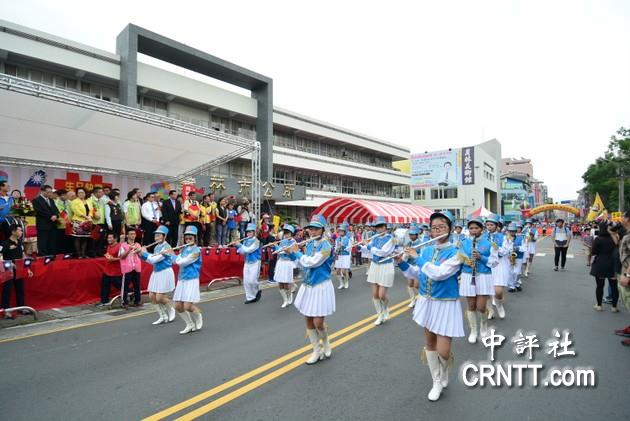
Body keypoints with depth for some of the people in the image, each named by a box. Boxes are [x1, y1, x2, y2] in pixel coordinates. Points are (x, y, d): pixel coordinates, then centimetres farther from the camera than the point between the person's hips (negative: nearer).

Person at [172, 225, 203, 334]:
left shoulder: (196, 250, -11)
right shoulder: (184, 249, 12)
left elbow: (181, 262, -15)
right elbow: (178, 261, 7)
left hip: (191, 280, -7)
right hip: (181, 280, 7)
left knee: (188, 306, -12)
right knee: (178, 306, 5)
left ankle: (198, 318, 20)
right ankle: (190, 325, 25)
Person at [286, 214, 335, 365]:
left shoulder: (326, 246, -16)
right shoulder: (310, 244, 6)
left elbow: (311, 262, -25)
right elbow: (303, 263, 13)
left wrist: (296, 252, -11)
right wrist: (291, 253, 0)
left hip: (321, 287, -7)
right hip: (307, 286, 7)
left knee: (318, 322, -5)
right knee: (308, 320, 9)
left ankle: (326, 343, 27)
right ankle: (316, 351, 25)